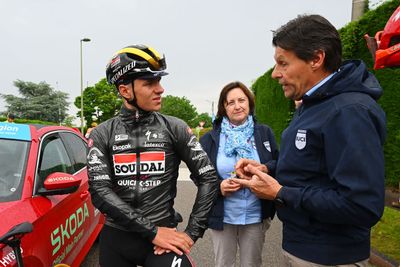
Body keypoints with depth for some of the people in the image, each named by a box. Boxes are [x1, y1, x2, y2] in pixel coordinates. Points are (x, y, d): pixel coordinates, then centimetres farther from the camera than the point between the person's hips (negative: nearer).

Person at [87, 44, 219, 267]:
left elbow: (209, 178, -6)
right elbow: (100, 192, -12)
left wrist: (191, 233, -11)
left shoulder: (175, 128, -6)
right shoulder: (102, 134, -4)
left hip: (164, 237, -1)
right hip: (117, 239, 1)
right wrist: (152, 231, -18)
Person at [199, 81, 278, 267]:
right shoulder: (209, 138, -1)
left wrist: (264, 168, -20)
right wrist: (218, 186, -17)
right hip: (222, 216, 0)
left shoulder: (265, 132, 1)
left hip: (255, 216, 1)